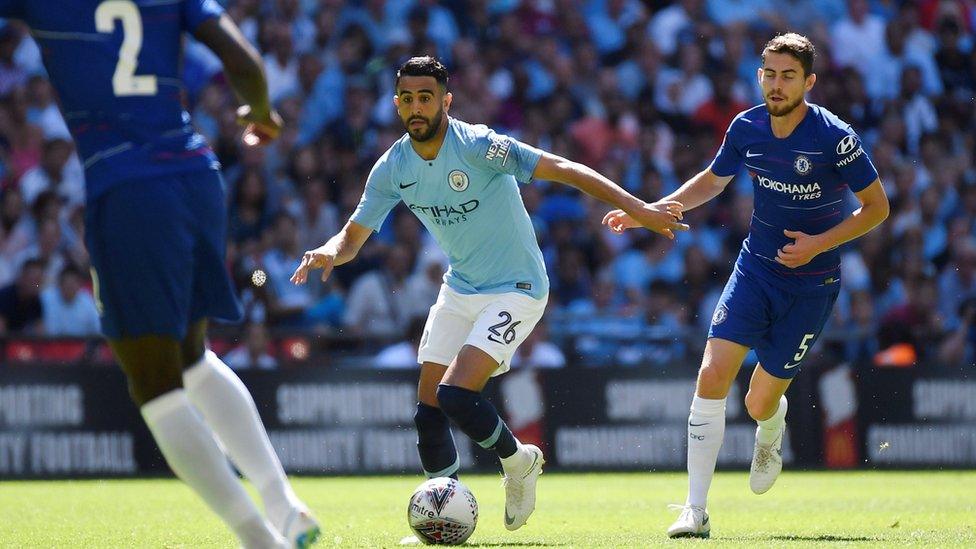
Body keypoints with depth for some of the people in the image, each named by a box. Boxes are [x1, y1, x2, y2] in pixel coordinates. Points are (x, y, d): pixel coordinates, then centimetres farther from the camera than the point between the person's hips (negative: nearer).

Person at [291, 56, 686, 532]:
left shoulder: (478, 147, -21)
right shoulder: (392, 168, -3)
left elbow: (563, 170, -23)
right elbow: (354, 236, 5)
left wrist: (637, 209, -28)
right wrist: (330, 252, -20)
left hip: (515, 290, -6)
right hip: (459, 291, 6)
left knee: (455, 395, -20)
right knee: (428, 411, -1)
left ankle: (517, 461, 7)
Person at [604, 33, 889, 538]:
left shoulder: (834, 137, -17)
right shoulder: (746, 128, -3)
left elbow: (877, 207, -8)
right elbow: (713, 180, 17)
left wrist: (819, 244, -19)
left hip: (811, 283, -3)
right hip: (755, 268, 3)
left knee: (760, 403, 0)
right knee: (712, 376, -15)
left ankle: (770, 438, 41)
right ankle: (695, 511, -11)